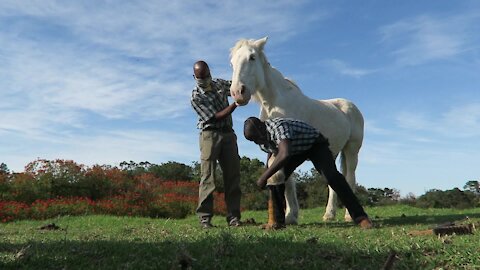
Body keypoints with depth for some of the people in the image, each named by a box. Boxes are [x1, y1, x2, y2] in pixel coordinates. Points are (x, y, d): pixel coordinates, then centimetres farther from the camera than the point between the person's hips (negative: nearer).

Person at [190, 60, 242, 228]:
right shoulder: (196, 97, -6)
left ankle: (233, 216, 1)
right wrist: (236, 104, -21)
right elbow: (217, 117, -13)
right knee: (208, 175, -10)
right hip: (210, 134, -5)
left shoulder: (219, 83, 13)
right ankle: (205, 218, -7)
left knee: (232, 174, -1)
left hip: (228, 134, 5)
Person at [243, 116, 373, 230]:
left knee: (332, 176, -27)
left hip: (315, 144, -7)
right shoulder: (262, 141, -12)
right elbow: (272, 153, 8)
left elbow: (284, 155, -57)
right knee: (275, 177, -8)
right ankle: (278, 221, 2)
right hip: (295, 150, 8)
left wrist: (264, 177, -51)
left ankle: (360, 217, -19)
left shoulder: (278, 126, -41)